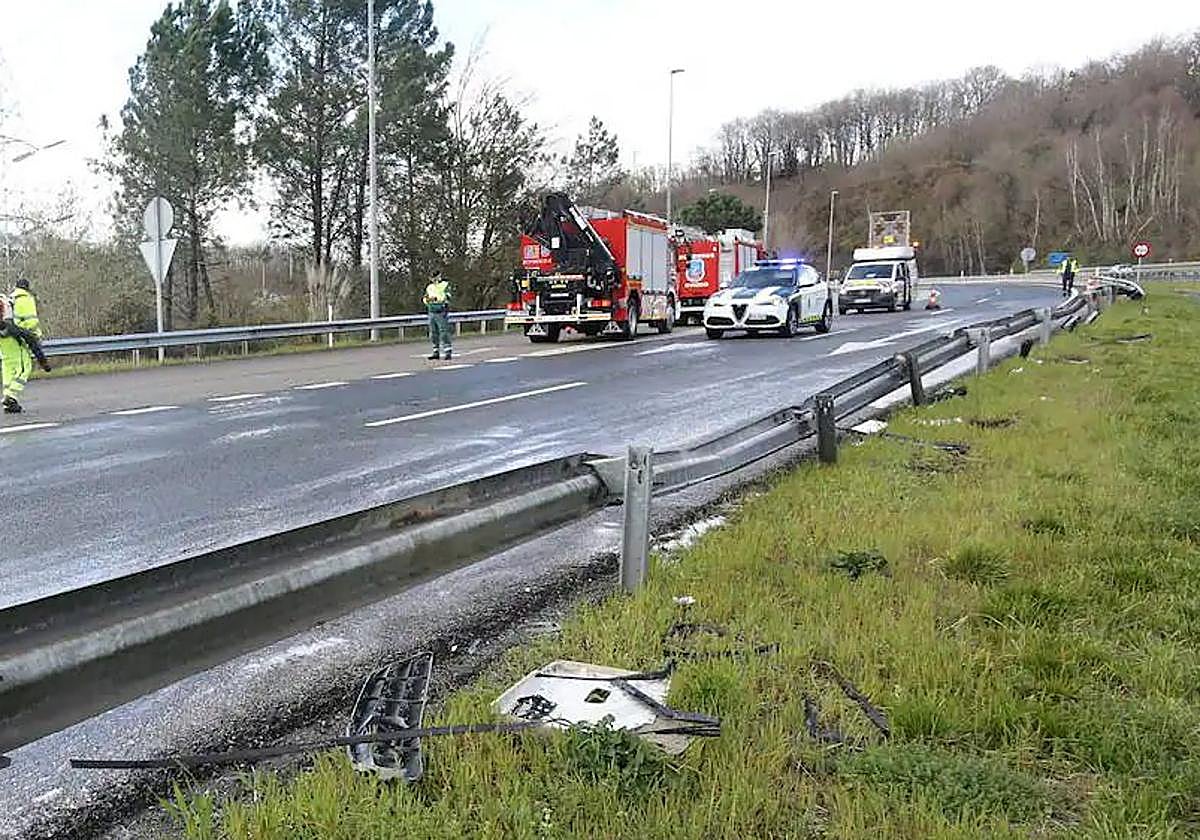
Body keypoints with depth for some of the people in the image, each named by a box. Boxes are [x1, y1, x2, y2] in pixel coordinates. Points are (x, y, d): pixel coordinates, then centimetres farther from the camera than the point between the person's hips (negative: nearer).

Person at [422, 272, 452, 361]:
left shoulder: (445, 285, -3)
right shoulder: (429, 287, 15)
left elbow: (447, 297, -14)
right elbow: (425, 298, 15)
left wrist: (436, 298, -27)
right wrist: (426, 299, -9)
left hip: (441, 313, -6)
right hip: (432, 313, 6)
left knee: (444, 333, -8)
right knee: (433, 334, 8)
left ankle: (447, 353, -5)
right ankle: (436, 352, 16)